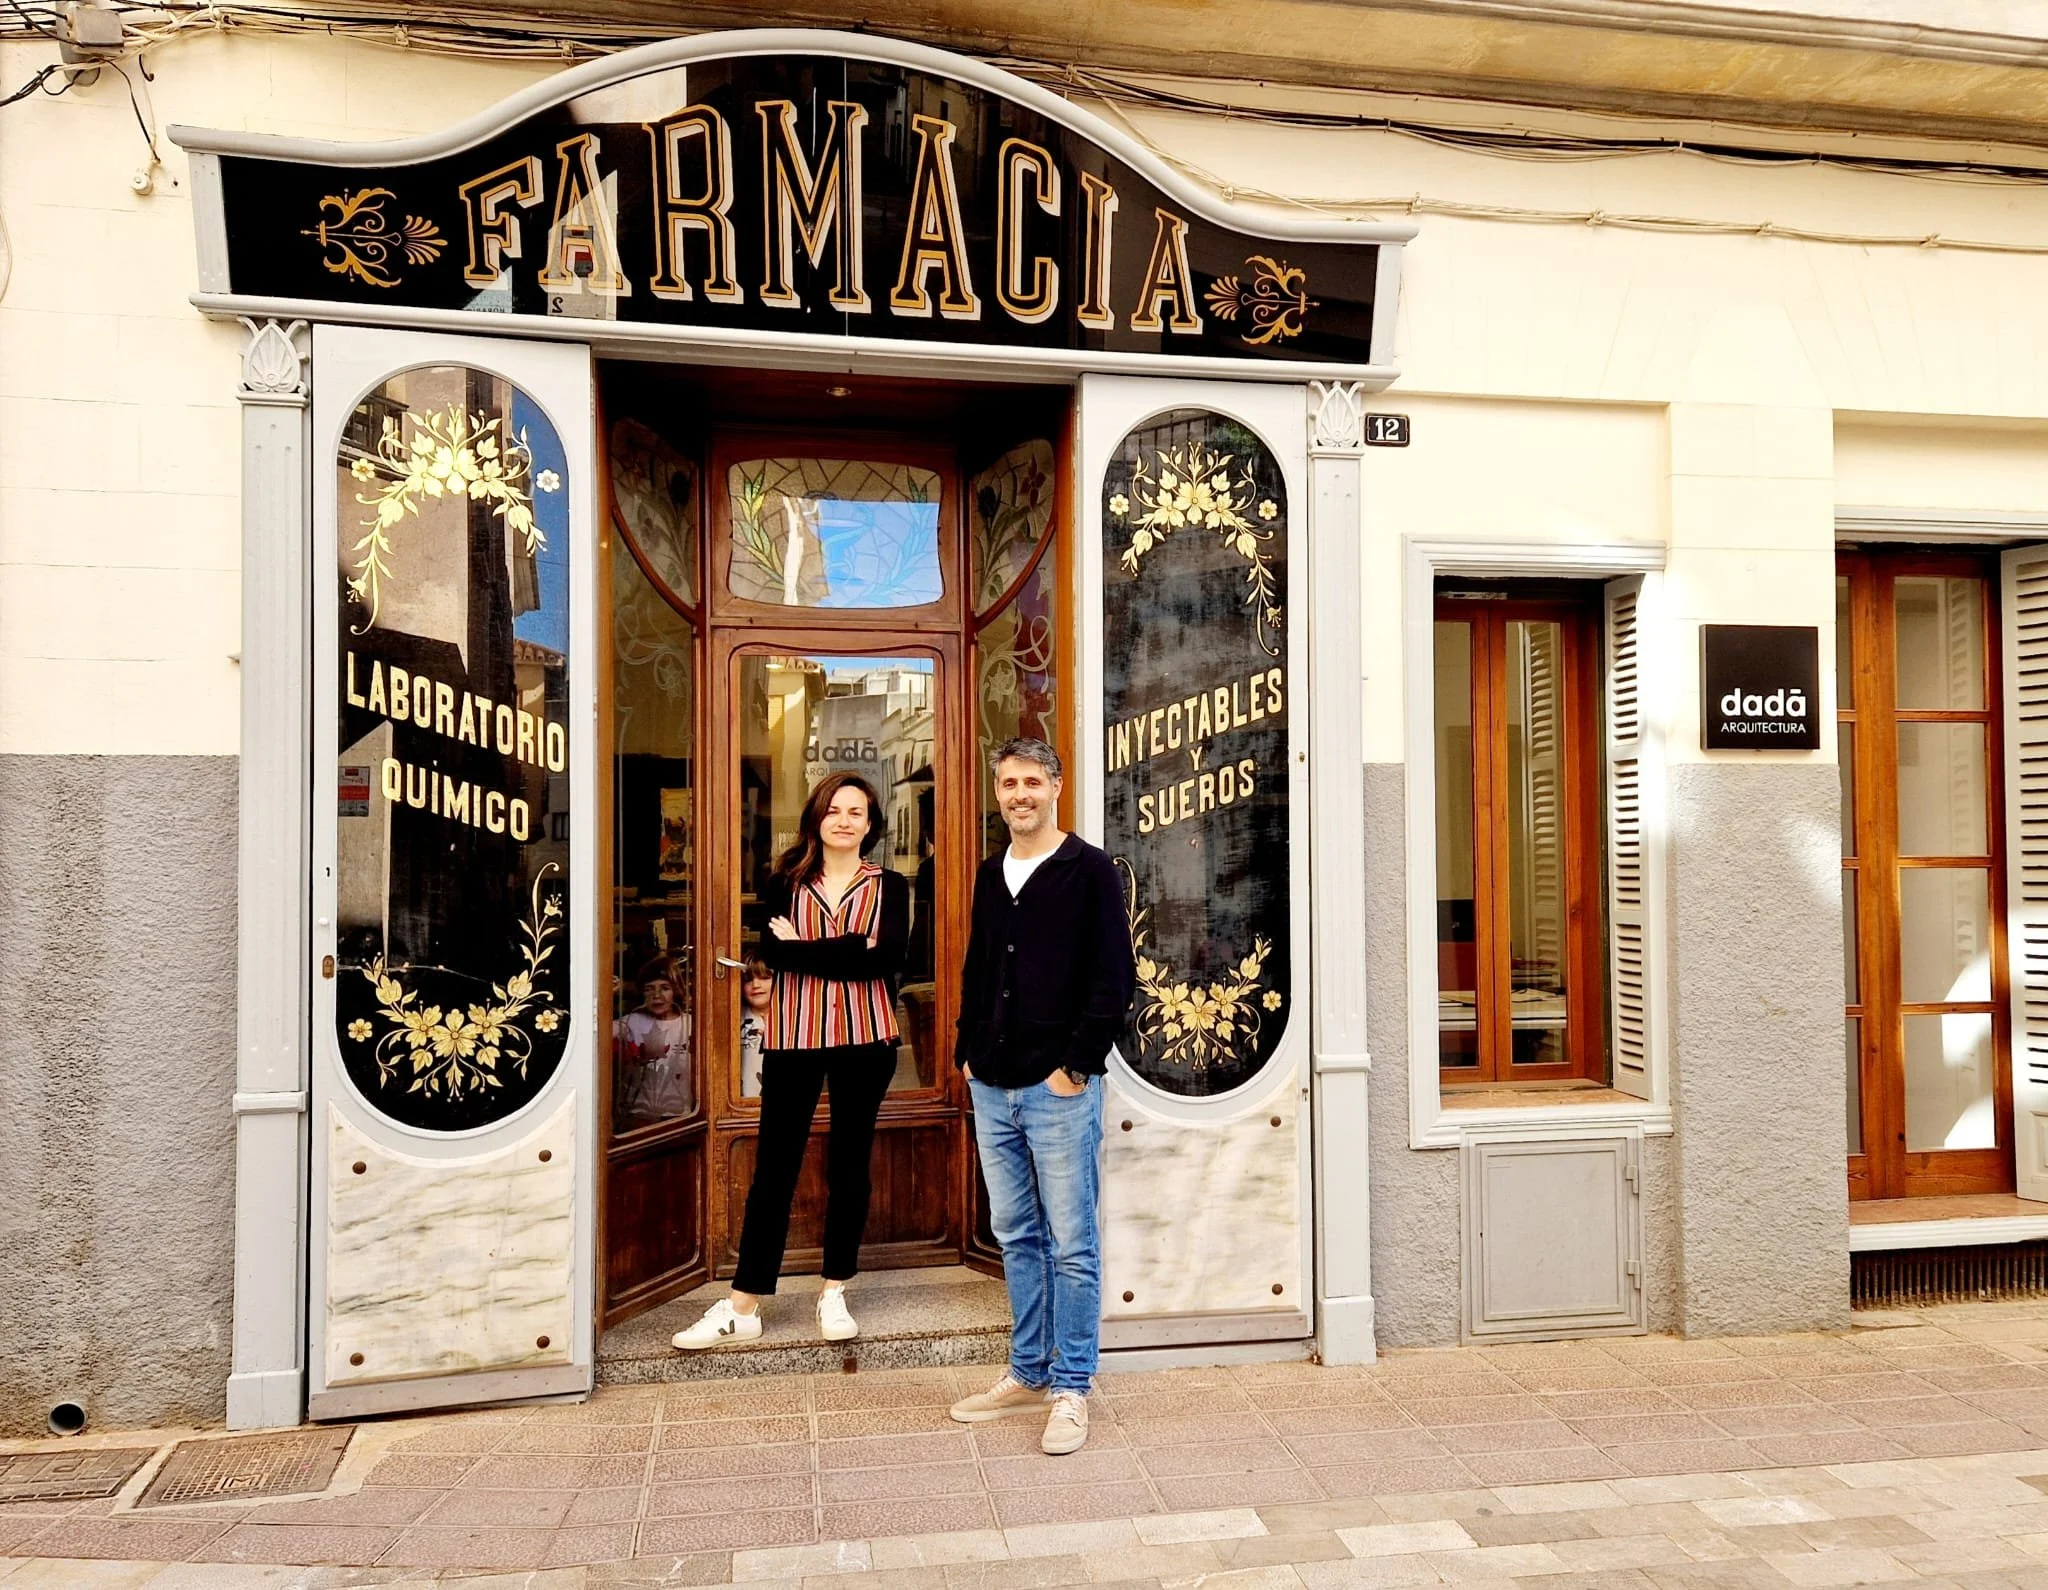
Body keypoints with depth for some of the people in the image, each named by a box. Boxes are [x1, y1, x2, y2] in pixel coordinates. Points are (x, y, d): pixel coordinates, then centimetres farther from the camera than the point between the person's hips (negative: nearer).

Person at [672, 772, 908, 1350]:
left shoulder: (889, 886, 5)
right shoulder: (785, 883, 6)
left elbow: (890, 956, -12)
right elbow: (773, 952, -11)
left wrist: (805, 949, -12)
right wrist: (854, 949, -16)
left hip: (865, 1038, 0)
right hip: (793, 1038, 0)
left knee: (849, 1164, 8)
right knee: (774, 1168, 2)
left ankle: (835, 1293, 22)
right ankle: (743, 1307, 9)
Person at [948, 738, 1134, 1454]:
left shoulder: (1089, 870, -6)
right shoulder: (991, 874, 14)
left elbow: (1114, 979, -10)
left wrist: (1076, 1065, -14)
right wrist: (969, 1052, 11)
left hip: (1060, 1089, -6)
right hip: (993, 1089, 7)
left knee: (1072, 1246, 2)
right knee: (1016, 1238, 15)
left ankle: (1070, 1389, 13)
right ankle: (1029, 1374, 28)